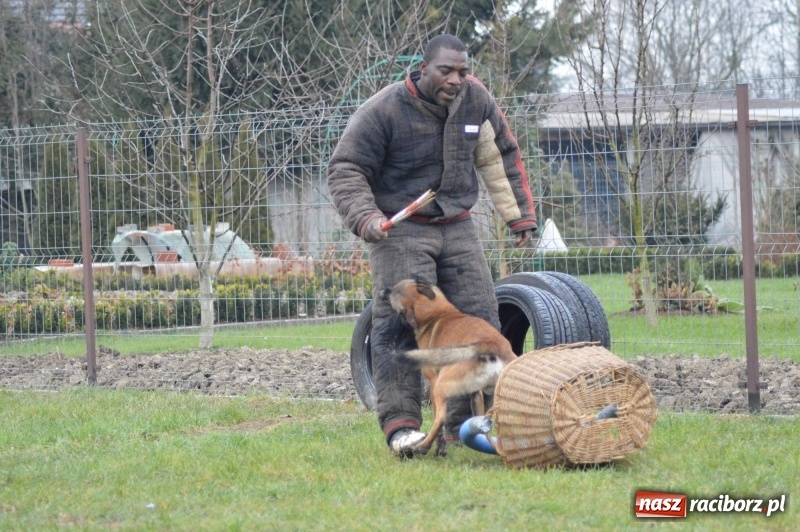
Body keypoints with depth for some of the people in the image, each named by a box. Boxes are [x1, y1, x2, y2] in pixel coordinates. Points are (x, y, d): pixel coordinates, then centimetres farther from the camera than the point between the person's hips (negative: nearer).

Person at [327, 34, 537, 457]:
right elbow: (346, 171, -10)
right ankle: (400, 425, -17)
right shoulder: (384, 111, -14)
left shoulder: (476, 100, 1)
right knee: (401, 324, -17)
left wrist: (519, 214, 13)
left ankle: (465, 425, 9)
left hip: (457, 229, 5)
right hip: (400, 230, -5)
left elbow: (500, 158, 16)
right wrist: (364, 218, -26)